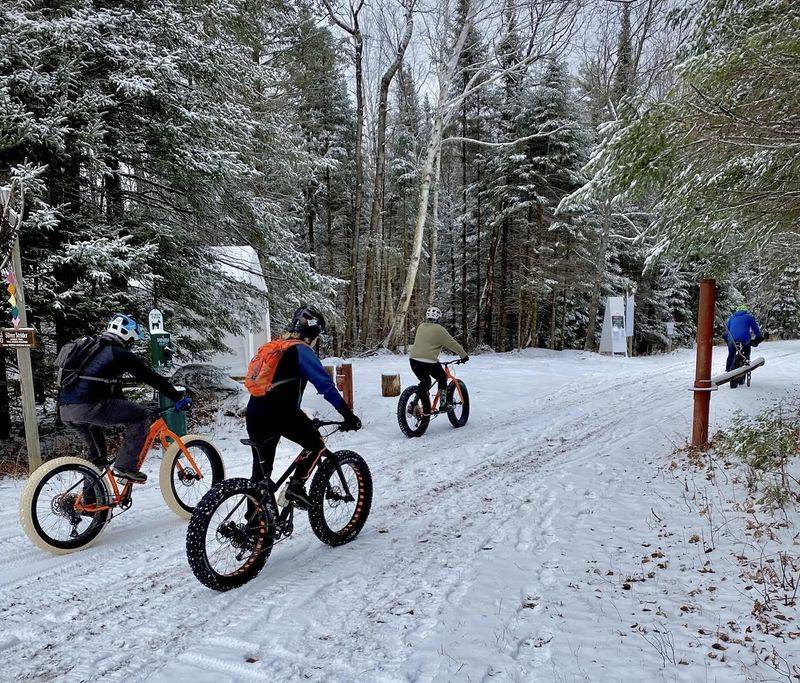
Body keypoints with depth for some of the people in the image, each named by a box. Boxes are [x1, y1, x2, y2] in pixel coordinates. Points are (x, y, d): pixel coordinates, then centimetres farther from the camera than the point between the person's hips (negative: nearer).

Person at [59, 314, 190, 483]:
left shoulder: (95, 348, 28)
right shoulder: (120, 354, 0)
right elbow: (151, 378, -1)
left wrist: (126, 409, 43)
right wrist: (179, 398, 4)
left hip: (65, 411, 10)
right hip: (88, 407, -9)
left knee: (96, 455, 29)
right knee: (141, 415, 2)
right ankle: (126, 466, -2)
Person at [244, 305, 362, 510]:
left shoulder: (273, 346, 23)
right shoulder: (301, 350, -1)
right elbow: (325, 385, -11)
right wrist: (348, 415, -9)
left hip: (254, 414, 8)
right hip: (280, 413, -7)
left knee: (261, 471, 18)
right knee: (316, 445, 14)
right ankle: (296, 487, 1)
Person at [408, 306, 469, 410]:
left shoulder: (421, 327, 14)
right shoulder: (439, 329, -5)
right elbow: (452, 344, -1)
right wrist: (464, 356, 10)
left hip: (414, 360, 6)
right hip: (429, 362, -6)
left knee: (425, 382, 24)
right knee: (442, 379, 18)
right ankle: (443, 405, 18)